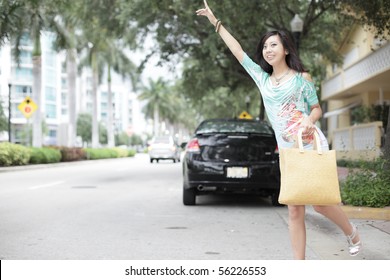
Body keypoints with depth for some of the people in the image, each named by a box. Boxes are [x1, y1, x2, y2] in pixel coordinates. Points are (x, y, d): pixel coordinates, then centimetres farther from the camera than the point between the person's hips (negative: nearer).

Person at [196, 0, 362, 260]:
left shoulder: (301, 77, 1)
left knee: (321, 203, -3)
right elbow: (238, 51, 15)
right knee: (295, 212, -1)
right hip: (287, 152, 4)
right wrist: (215, 21, 16)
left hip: (313, 146, -4)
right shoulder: (263, 78, 12)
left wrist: (309, 120, -18)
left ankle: (351, 231, 28)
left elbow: (317, 109, 6)